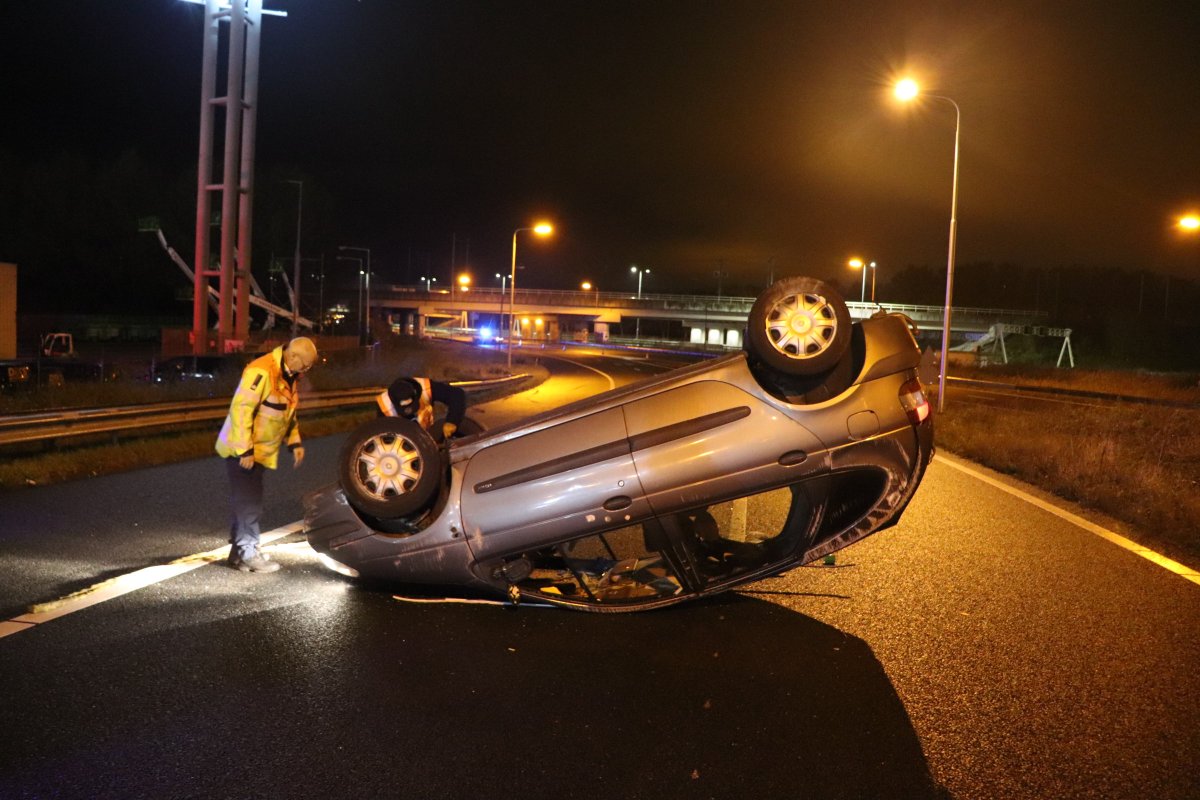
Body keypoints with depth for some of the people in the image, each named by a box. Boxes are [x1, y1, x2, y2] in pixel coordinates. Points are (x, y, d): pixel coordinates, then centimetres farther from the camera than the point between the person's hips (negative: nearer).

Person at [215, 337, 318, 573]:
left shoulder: (289, 376, 9)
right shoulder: (262, 371, -22)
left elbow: (288, 412, 21)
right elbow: (241, 408, -26)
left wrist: (294, 442, 12)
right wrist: (245, 450, -25)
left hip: (258, 451, 9)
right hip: (242, 451, -9)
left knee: (250, 502, 13)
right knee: (248, 503, -5)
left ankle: (239, 553, 21)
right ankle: (249, 553, 3)